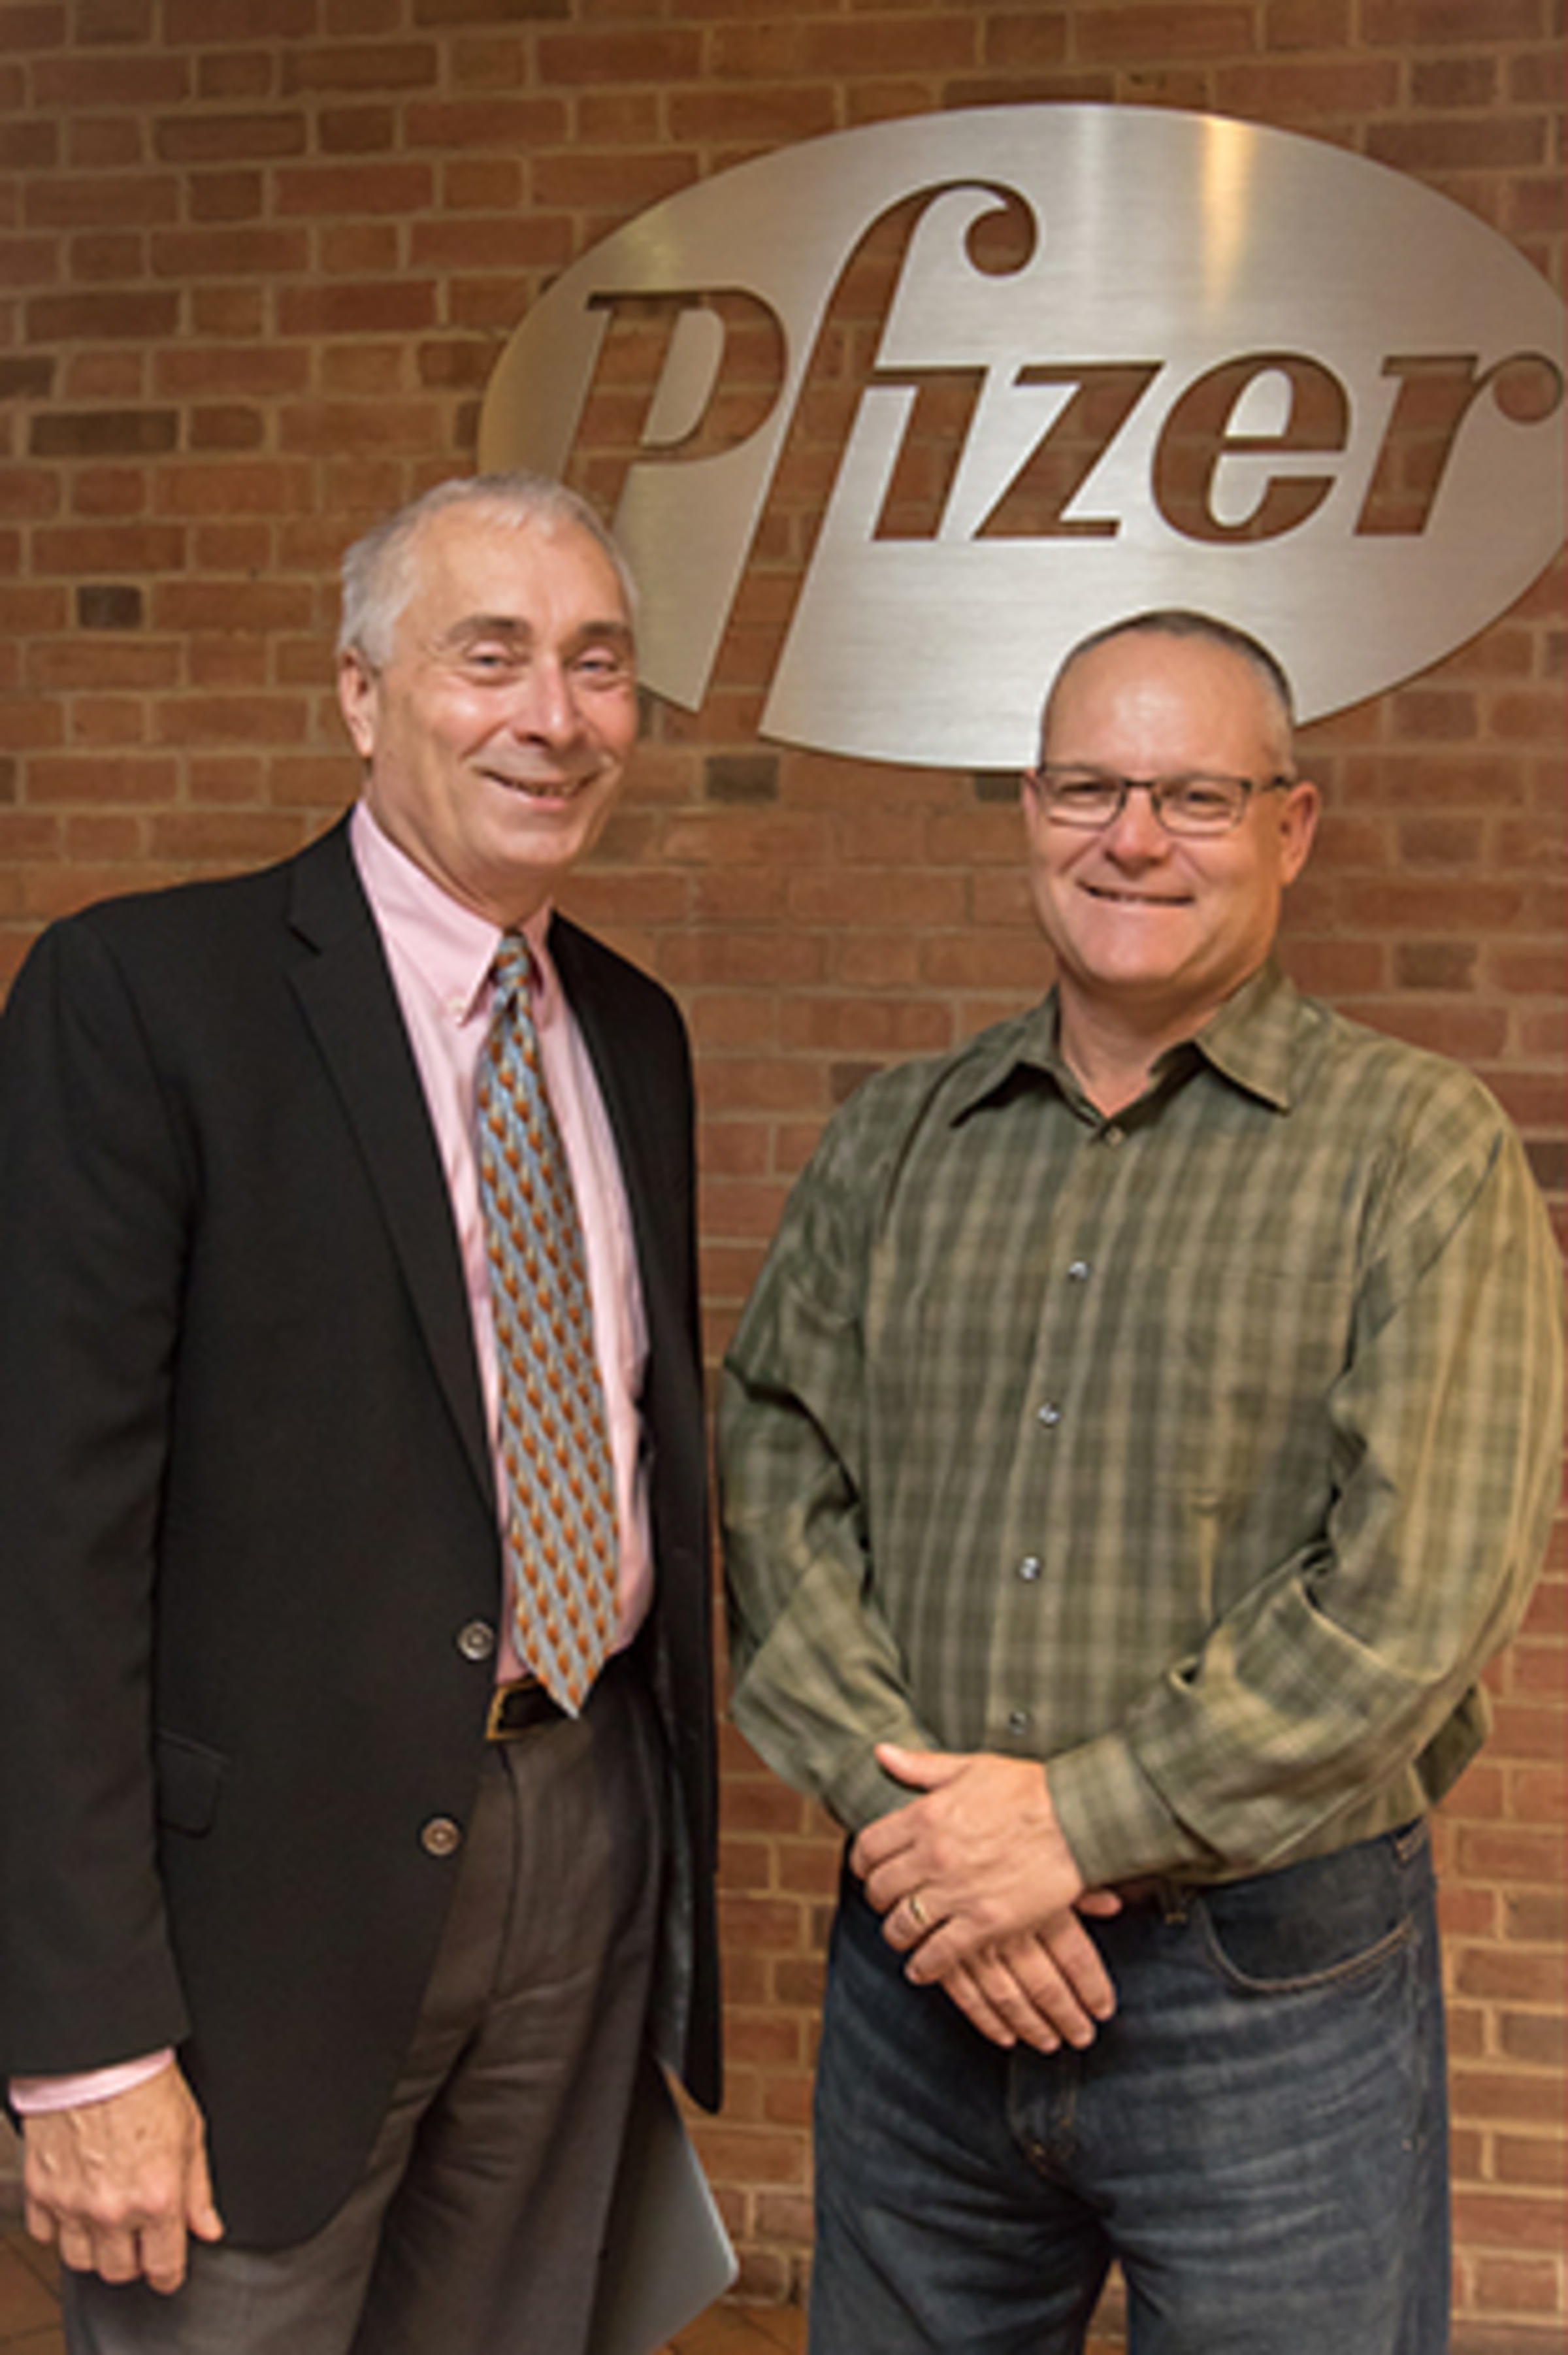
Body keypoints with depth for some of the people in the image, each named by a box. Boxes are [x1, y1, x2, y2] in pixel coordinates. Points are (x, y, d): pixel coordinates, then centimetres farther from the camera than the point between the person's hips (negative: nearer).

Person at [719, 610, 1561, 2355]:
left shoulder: (1420, 1149, -5)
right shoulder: (888, 1143, 7)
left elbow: (1420, 1587, -13)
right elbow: (775, 1486, 2)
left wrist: (1079, 1819, -15)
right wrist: (904, 1805, -12)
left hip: (1270, 1990, -3)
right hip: (917, 1957, 4)